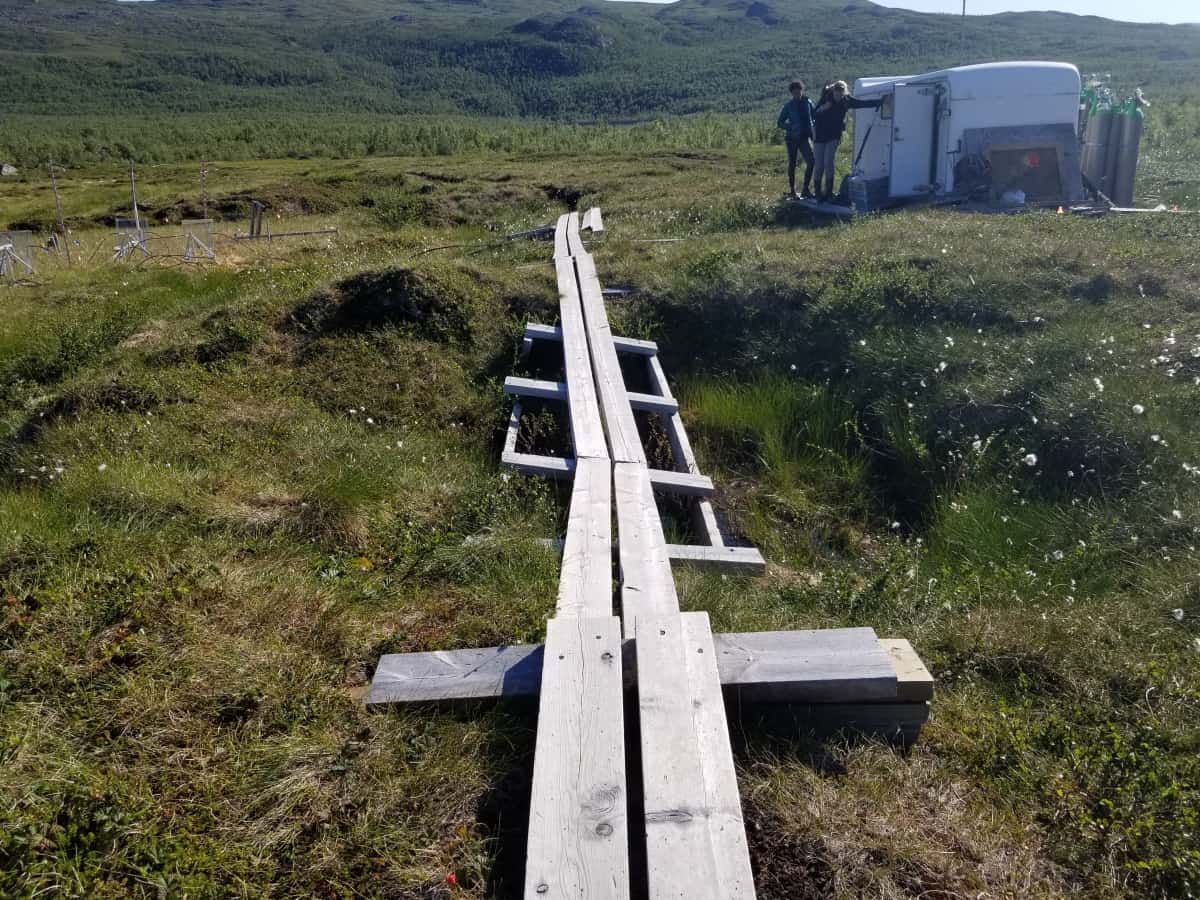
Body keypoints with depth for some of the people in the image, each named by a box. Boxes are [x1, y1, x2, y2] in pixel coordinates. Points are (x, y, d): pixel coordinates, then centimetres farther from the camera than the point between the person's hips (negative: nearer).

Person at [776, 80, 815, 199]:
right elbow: (780, 122, 0)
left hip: (805, 137, 2)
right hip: (792, 138, -2)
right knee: (792, 164, 6)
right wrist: (791, 127, -17)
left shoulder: (808, 103, 4)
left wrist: (812, 126, -5)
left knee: (811, 161, -11)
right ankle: (792, 190, 17)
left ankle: (806, 188, 1)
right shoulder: (788, 106, -2)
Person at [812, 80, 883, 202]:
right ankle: (818, 191, 14)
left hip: (833, 136, 0)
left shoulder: (846, 100, -3)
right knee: (818, 165, 0)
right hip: (820, 136, 0)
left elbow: (863, 103, 1)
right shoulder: (825, 97, -7)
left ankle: (828, 192, -7)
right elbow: (814, 115, -7)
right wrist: (822, 109, -25)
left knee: (828, 162, -13)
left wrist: (880, 101, -1)